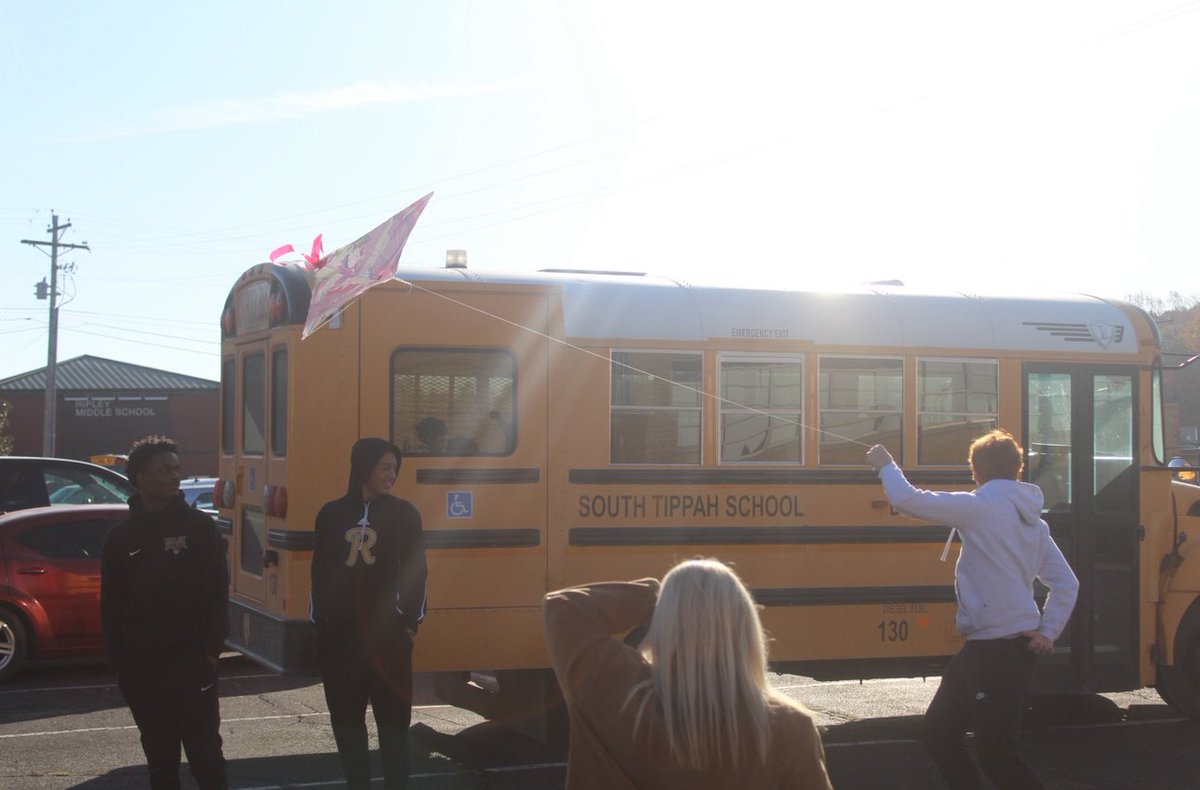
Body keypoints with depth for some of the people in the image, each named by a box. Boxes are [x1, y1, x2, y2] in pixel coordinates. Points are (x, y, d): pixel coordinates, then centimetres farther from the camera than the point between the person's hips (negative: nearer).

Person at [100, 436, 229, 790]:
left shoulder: (199, 527, 0)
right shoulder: (122, 537, 8)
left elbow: (217, 593, -2)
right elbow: (111, 608, 9)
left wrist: (210, 649, -9)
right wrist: (119, 661, 2)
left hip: (192, 667, -3)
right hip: (143, 671, 3)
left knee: (205, 755, -1)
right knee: (160, 761, 11)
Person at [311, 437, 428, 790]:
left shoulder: (404, 514, 2)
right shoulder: (331, 514, 5)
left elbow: (415, 573, 3)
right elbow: (320, 573, 9)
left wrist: (411, 622, -3)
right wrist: (321, 620, 5)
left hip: (387, 633, -2)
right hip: (340, 635, 2)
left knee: (393, 719, -1)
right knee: (346, 720, 8)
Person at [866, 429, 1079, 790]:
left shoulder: (980, 506, -12)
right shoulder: (1032, 520, 13)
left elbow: (907, 500, -13)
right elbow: (1067, 584, 14)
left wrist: (885, 465, 4)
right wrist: (1047, 632, 11)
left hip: (1002, 650, -9)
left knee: (996, 751, -4)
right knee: (937, 730, 16)